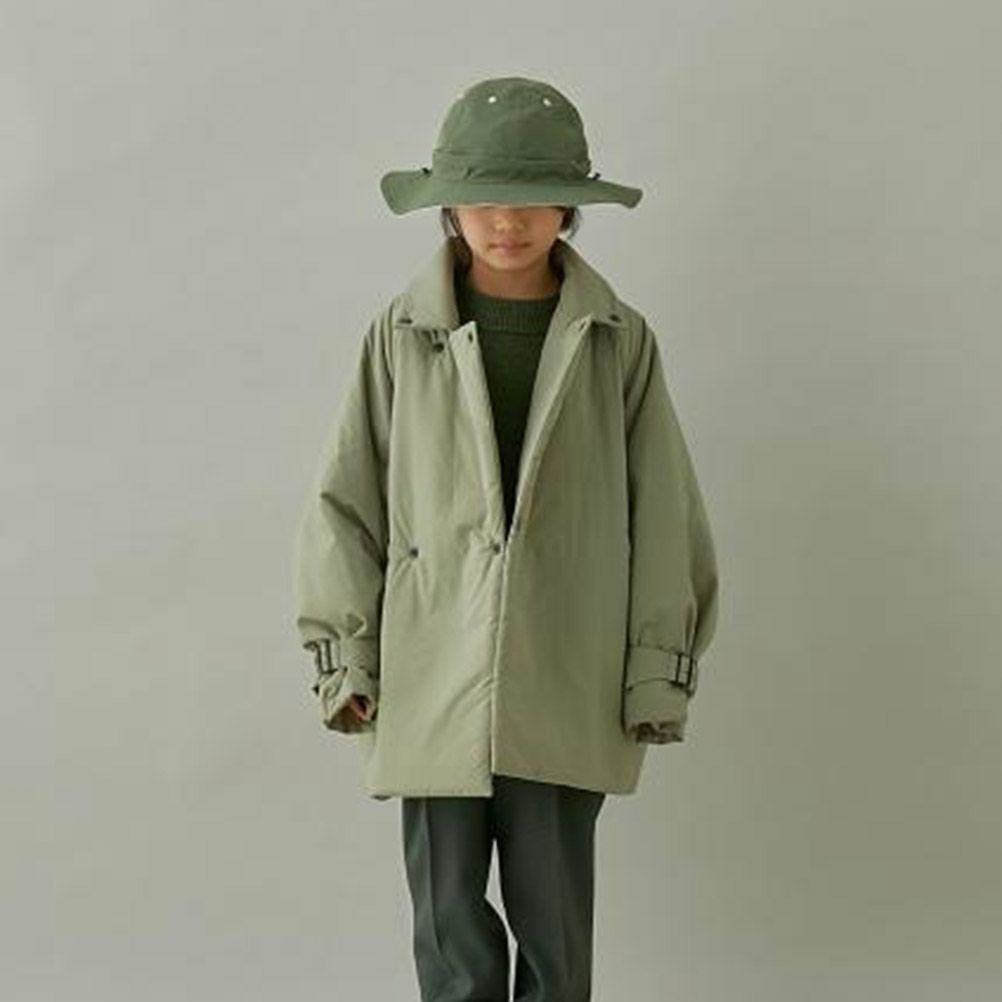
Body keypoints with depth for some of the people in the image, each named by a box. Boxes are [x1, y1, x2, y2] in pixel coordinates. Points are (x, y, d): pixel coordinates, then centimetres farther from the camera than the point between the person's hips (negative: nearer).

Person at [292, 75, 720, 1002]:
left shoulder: (620, 342, 0)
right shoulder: (402, 335, 0)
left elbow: (662, 511, 4)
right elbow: (345, 501, 5)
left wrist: (660, 673, 2)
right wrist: (344, 655, 2)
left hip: (565, 687, 0)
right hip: (432, 682, 0)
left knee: (555, 920, 6)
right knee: (449, 922, 6)